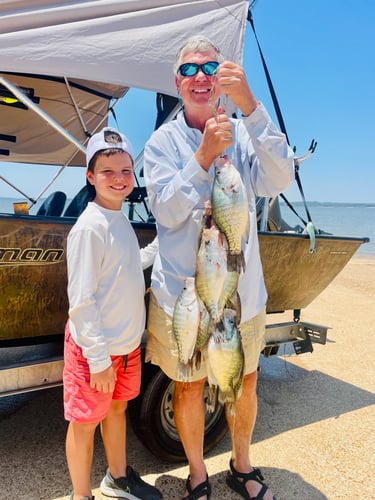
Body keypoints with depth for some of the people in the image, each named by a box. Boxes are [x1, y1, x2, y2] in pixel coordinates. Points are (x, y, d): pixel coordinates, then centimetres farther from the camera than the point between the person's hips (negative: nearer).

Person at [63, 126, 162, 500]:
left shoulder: (121, 220, 6)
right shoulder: (90, 227, -20)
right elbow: (81, 301, -20)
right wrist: (98, 357, -19)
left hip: (127, 342, 8)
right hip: (94, 347, -8)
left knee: (117, 408, 23)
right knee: (85, 421, 10)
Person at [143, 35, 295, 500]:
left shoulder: (243, 133, 1)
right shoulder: (162, 140, -2)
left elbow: (277, 180, -18)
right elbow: (168, 212, -13)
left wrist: (249, 105, -27)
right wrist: (203, 157, -25)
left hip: (242, 289, 2)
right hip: (182, 291, -2)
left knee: (244, 383, 17)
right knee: (189, 387, 12)